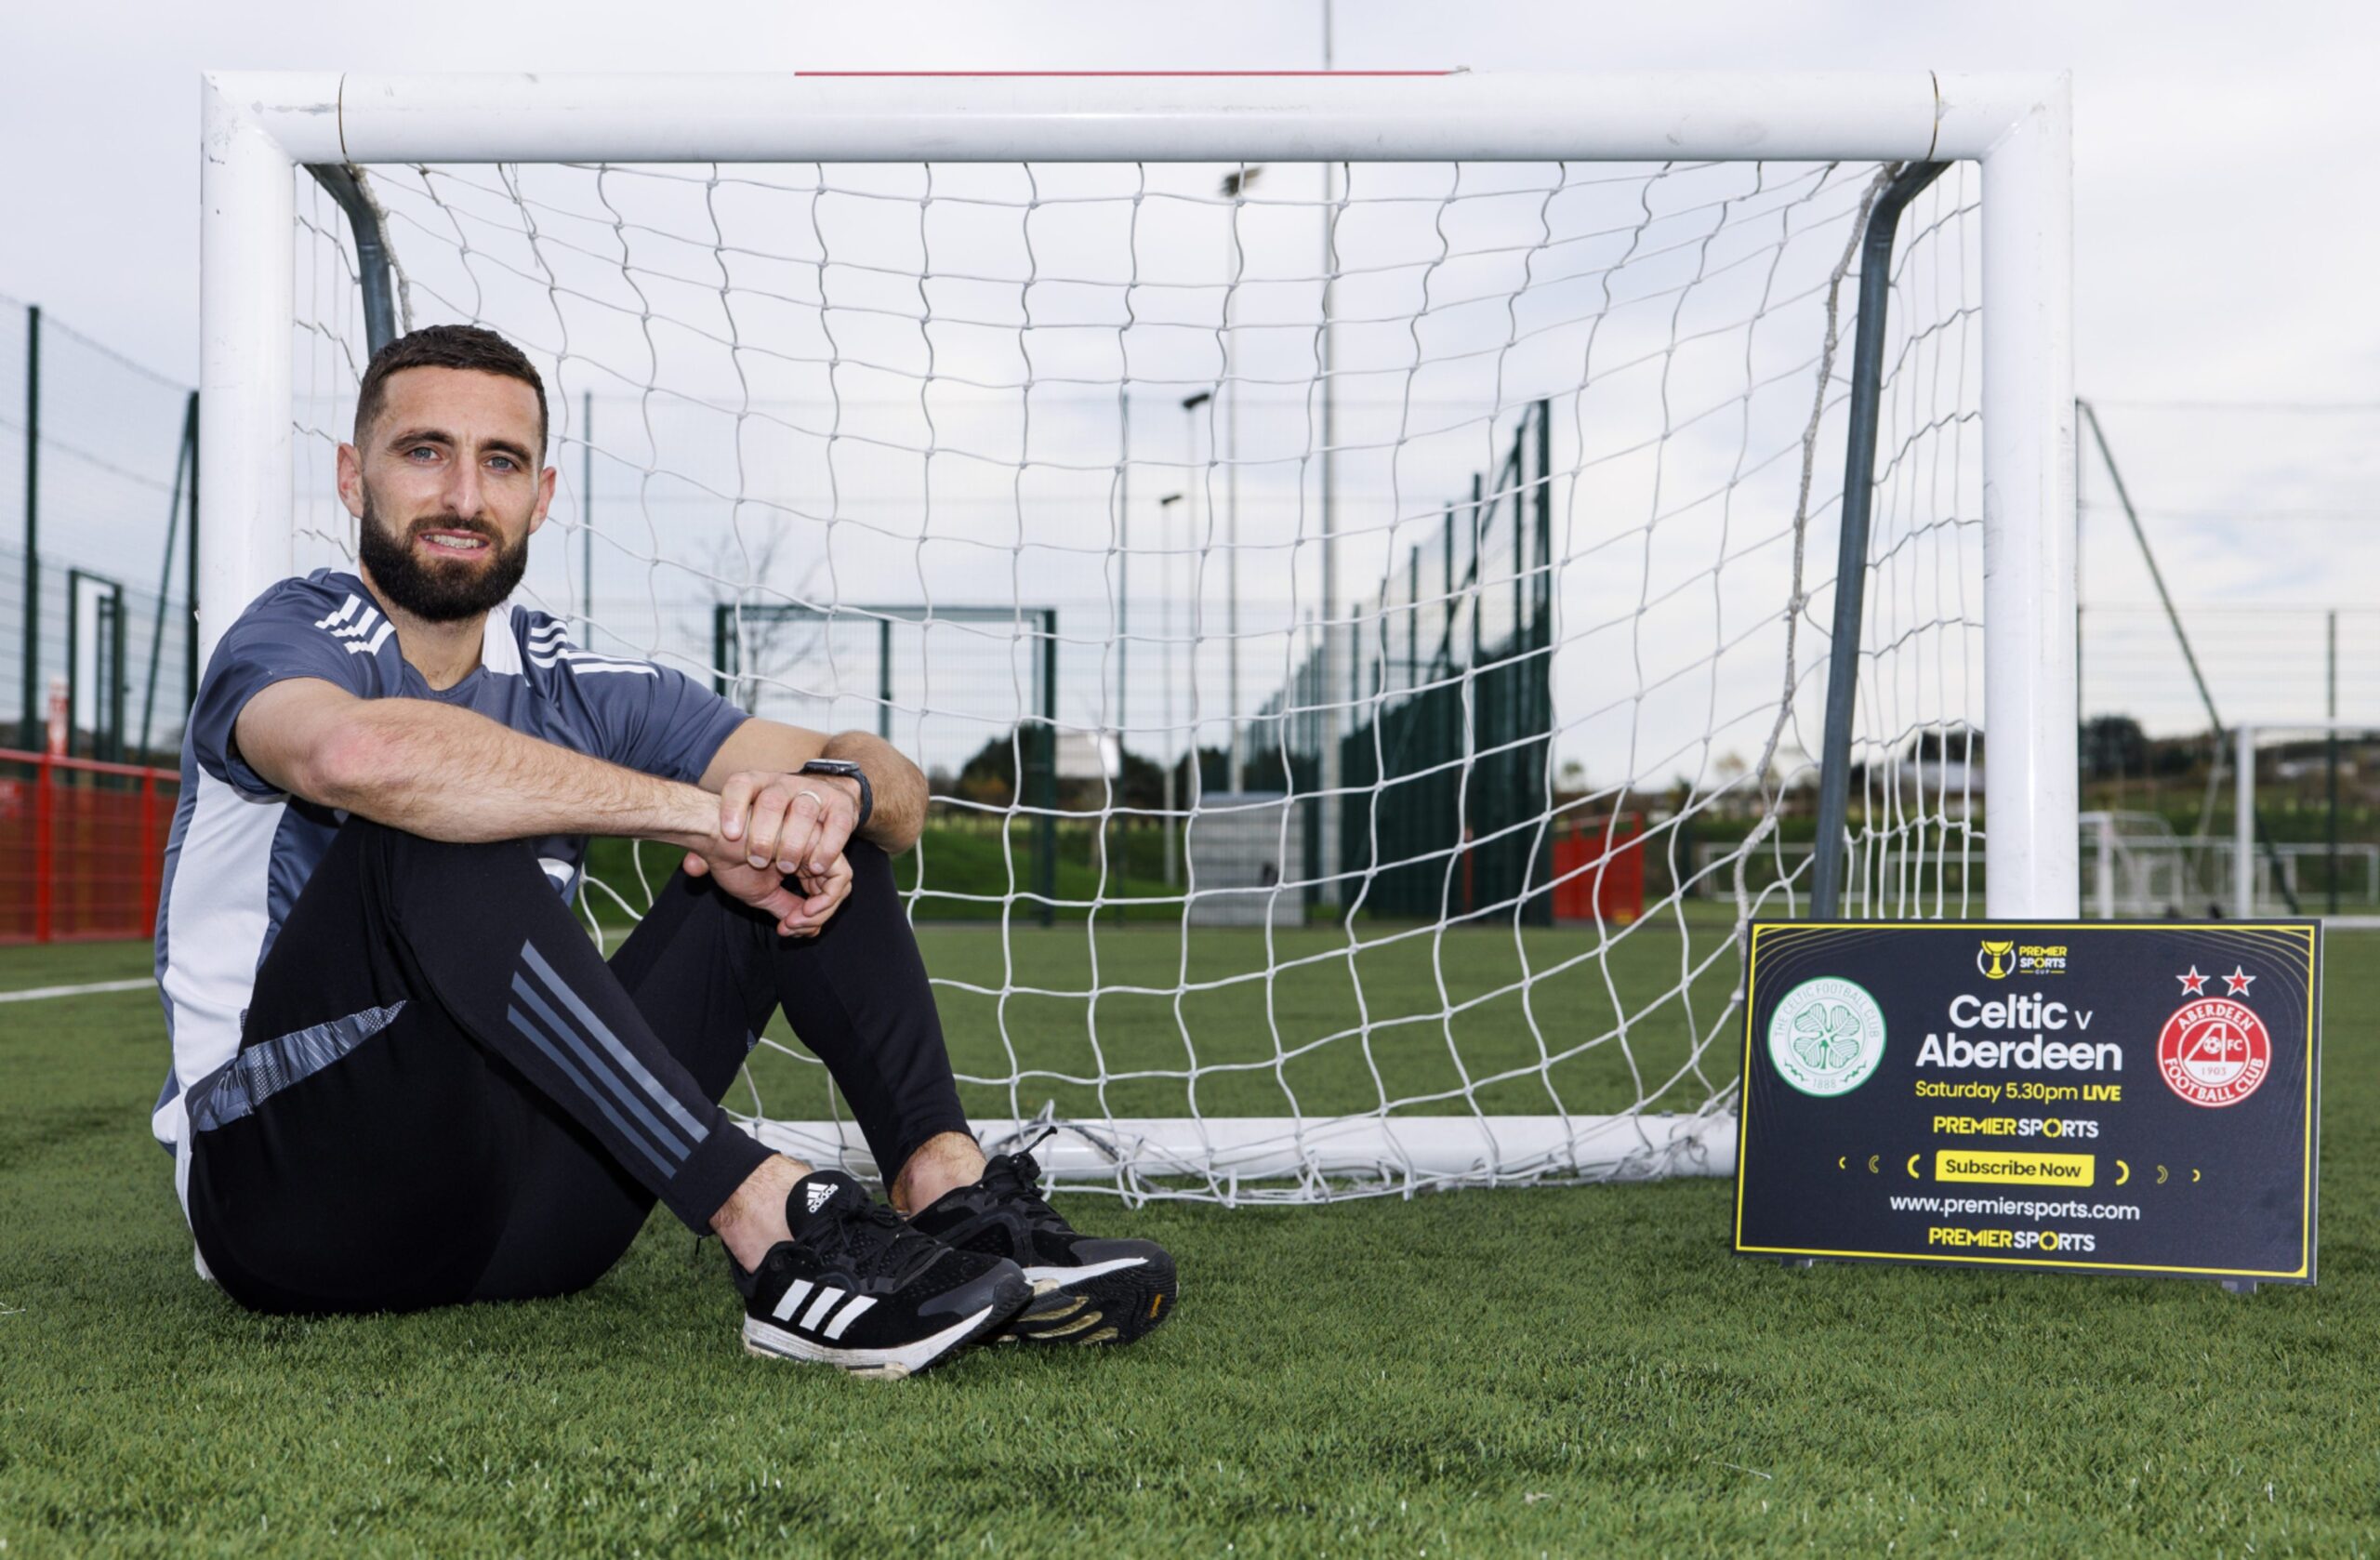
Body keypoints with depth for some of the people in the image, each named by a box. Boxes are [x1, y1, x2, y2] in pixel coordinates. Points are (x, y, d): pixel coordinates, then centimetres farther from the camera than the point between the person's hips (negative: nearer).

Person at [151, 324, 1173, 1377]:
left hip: (519, 1214, 5)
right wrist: (703, 811, -32)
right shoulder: (293, 637, -6)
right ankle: (772, 1227, -39)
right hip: (289, 1193, -5)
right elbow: (360, 753, -35)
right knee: (431, 835, -31)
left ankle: (952, 1195, -25)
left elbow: (894, 782, 2)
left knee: (805, 831, -3)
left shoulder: (577, 690, 9)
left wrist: (836, 791, -23)